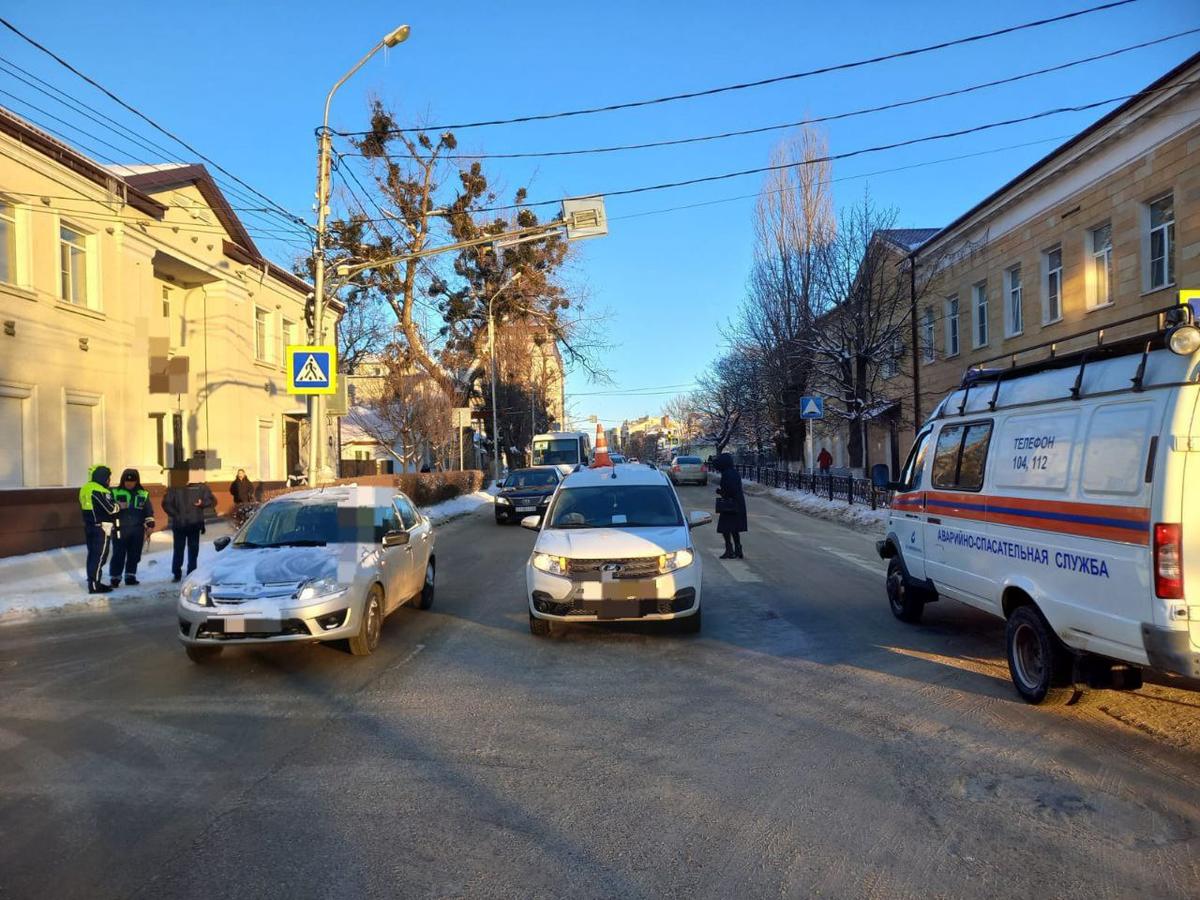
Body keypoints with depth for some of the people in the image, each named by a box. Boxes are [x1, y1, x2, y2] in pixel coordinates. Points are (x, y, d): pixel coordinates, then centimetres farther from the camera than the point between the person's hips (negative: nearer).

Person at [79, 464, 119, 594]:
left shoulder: (85, 488, 12)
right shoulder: (99, 491, -18)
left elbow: (86, 508, 16)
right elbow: (111, 508, -18)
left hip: (89, 526, 10)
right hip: (101, 528, -9)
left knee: (92, 554, 15)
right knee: (99, 556, -6)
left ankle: (93, 582, 23)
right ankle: (95, 586, -5)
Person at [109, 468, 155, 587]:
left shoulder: (143, 494, 9)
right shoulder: (115, 493, 2)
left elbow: (149, 511, 12)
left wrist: (150, 524, 5)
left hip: (137, 530, 3)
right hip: (120, 530, -3)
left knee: (134, 555, 8)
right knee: (118, 555, -5)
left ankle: (130, 576, 18)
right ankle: (114, 578, 4)